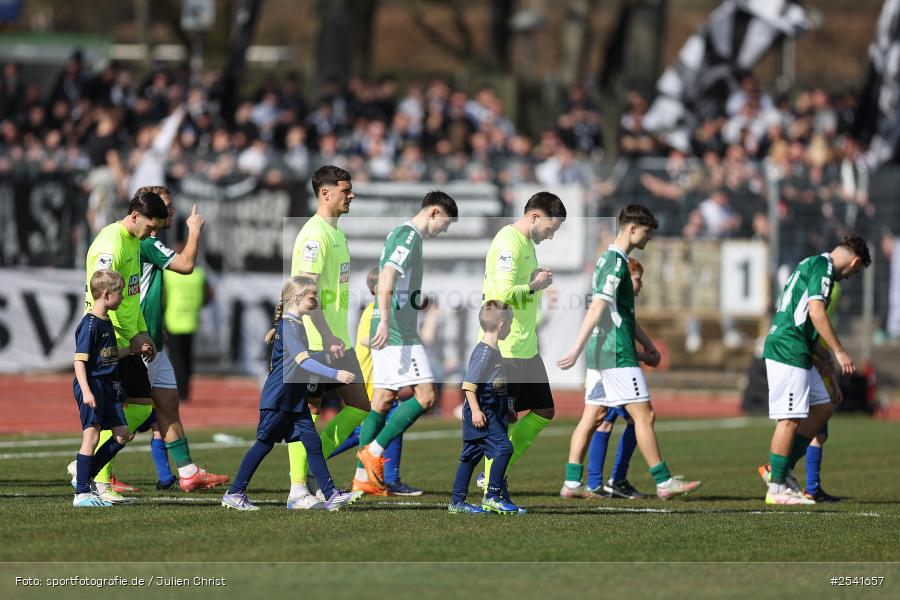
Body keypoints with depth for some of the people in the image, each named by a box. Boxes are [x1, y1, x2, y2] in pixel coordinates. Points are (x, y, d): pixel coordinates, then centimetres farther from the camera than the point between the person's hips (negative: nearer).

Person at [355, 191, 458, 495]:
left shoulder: (399, 234, 20)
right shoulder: (408, 236, -11)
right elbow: (386, 278, -23)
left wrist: (421, 302, 29)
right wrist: (385, 322, -30)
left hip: (388, 332, 10)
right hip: (400, 334, -10)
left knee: (383, 402, 9)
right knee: (426, 395, -10)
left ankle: (362, 476, 8)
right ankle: (374, 451, -9)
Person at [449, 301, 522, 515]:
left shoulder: (494, 351, 15)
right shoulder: (483, 352, -16)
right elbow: (469, 384, -20)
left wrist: (507, 407, 32)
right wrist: (475, 410, -25)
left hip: (493, 412, 10)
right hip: (481, 413, -10)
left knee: (471, 456, 11)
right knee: (503, 448, -14)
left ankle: (457, 502, 14)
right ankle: (492, 496, -9)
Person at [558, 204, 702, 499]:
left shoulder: (608, 259, 18)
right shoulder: (617, 263, -14)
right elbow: (597, 309, -22)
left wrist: (647, 343, 30)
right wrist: (577, 350, -27)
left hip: (600, 353, 10)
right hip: (617, 353, -10)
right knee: (644, 415, -7)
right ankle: (664, 482, -6)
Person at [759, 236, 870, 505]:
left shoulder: (812, 264, 21)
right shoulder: (823, 268, -11)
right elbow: (816, 312, -22)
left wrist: (818, 350, 31)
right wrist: (839, 351, -20)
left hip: (797, 353, 11)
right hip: (788, 351, -11)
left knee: (822, 408, 13)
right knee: (790, 419, -8)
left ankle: (782, 470, 14)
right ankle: (776, 488, -4)